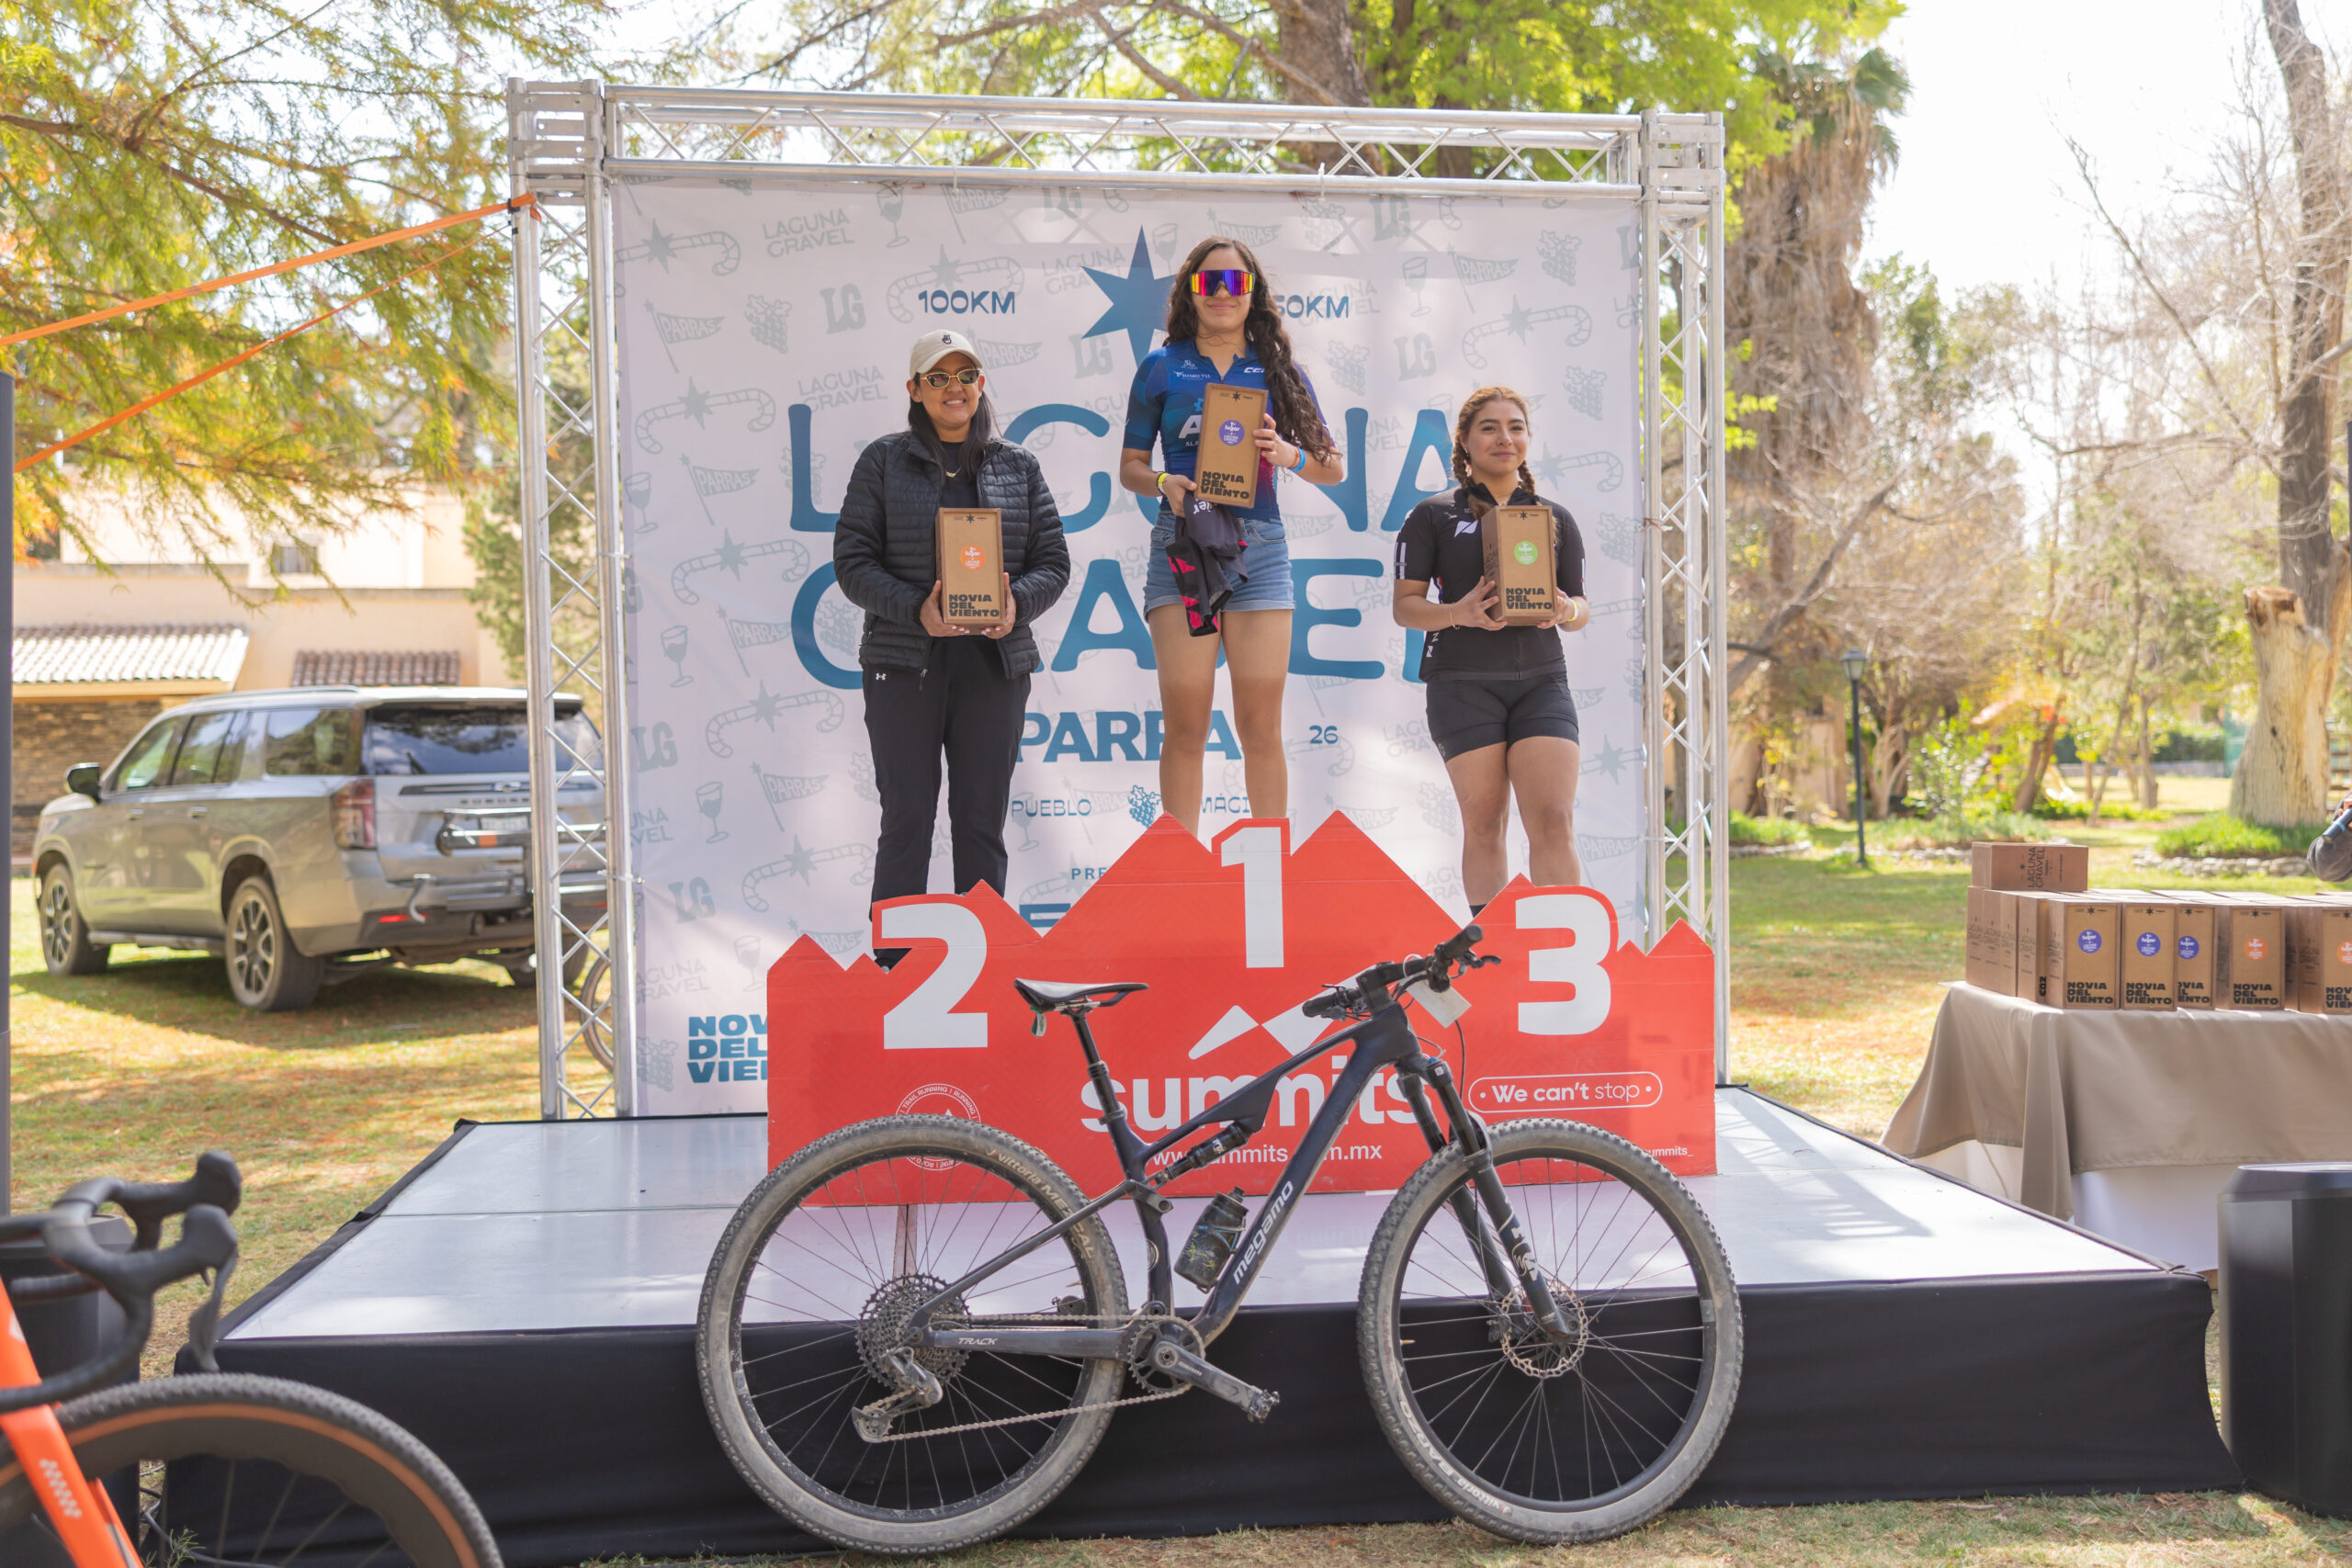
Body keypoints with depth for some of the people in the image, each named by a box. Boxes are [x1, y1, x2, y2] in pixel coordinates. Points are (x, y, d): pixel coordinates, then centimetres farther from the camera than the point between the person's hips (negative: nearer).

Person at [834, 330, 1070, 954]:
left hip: (996, 663, 2)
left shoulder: (1018, 468, 12)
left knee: (984, 823, 5)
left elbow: (1053, 562, 10)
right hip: (905, 665, -2)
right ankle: (895, 967, 6)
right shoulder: (883, 461, 5)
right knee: (907, 819, -1)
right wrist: (916, 610, -16)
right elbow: (853, 562, 0)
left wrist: (1017, 602, -12)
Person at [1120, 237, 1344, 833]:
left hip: (1259, 548, 1)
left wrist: (1291, 455, -8)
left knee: (1262, 728, -1)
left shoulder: (1278, 369, 13)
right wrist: (1165, 483, -8)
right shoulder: (1161, 368, 11)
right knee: (1184, 726, -5)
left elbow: (1335, 469, 13)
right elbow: (1129, 466, 14)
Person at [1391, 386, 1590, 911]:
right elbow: (1405, 605, 2)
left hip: (1542, 678, 2)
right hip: (1462, 681, -2)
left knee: (1554, 820, -9)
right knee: (1484, 824, -1)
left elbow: (1582, 606, 17)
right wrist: (1458, 613, -18)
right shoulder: (1433, 516, 7)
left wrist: (1566, 611, -7)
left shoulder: (1555, 517, 16)